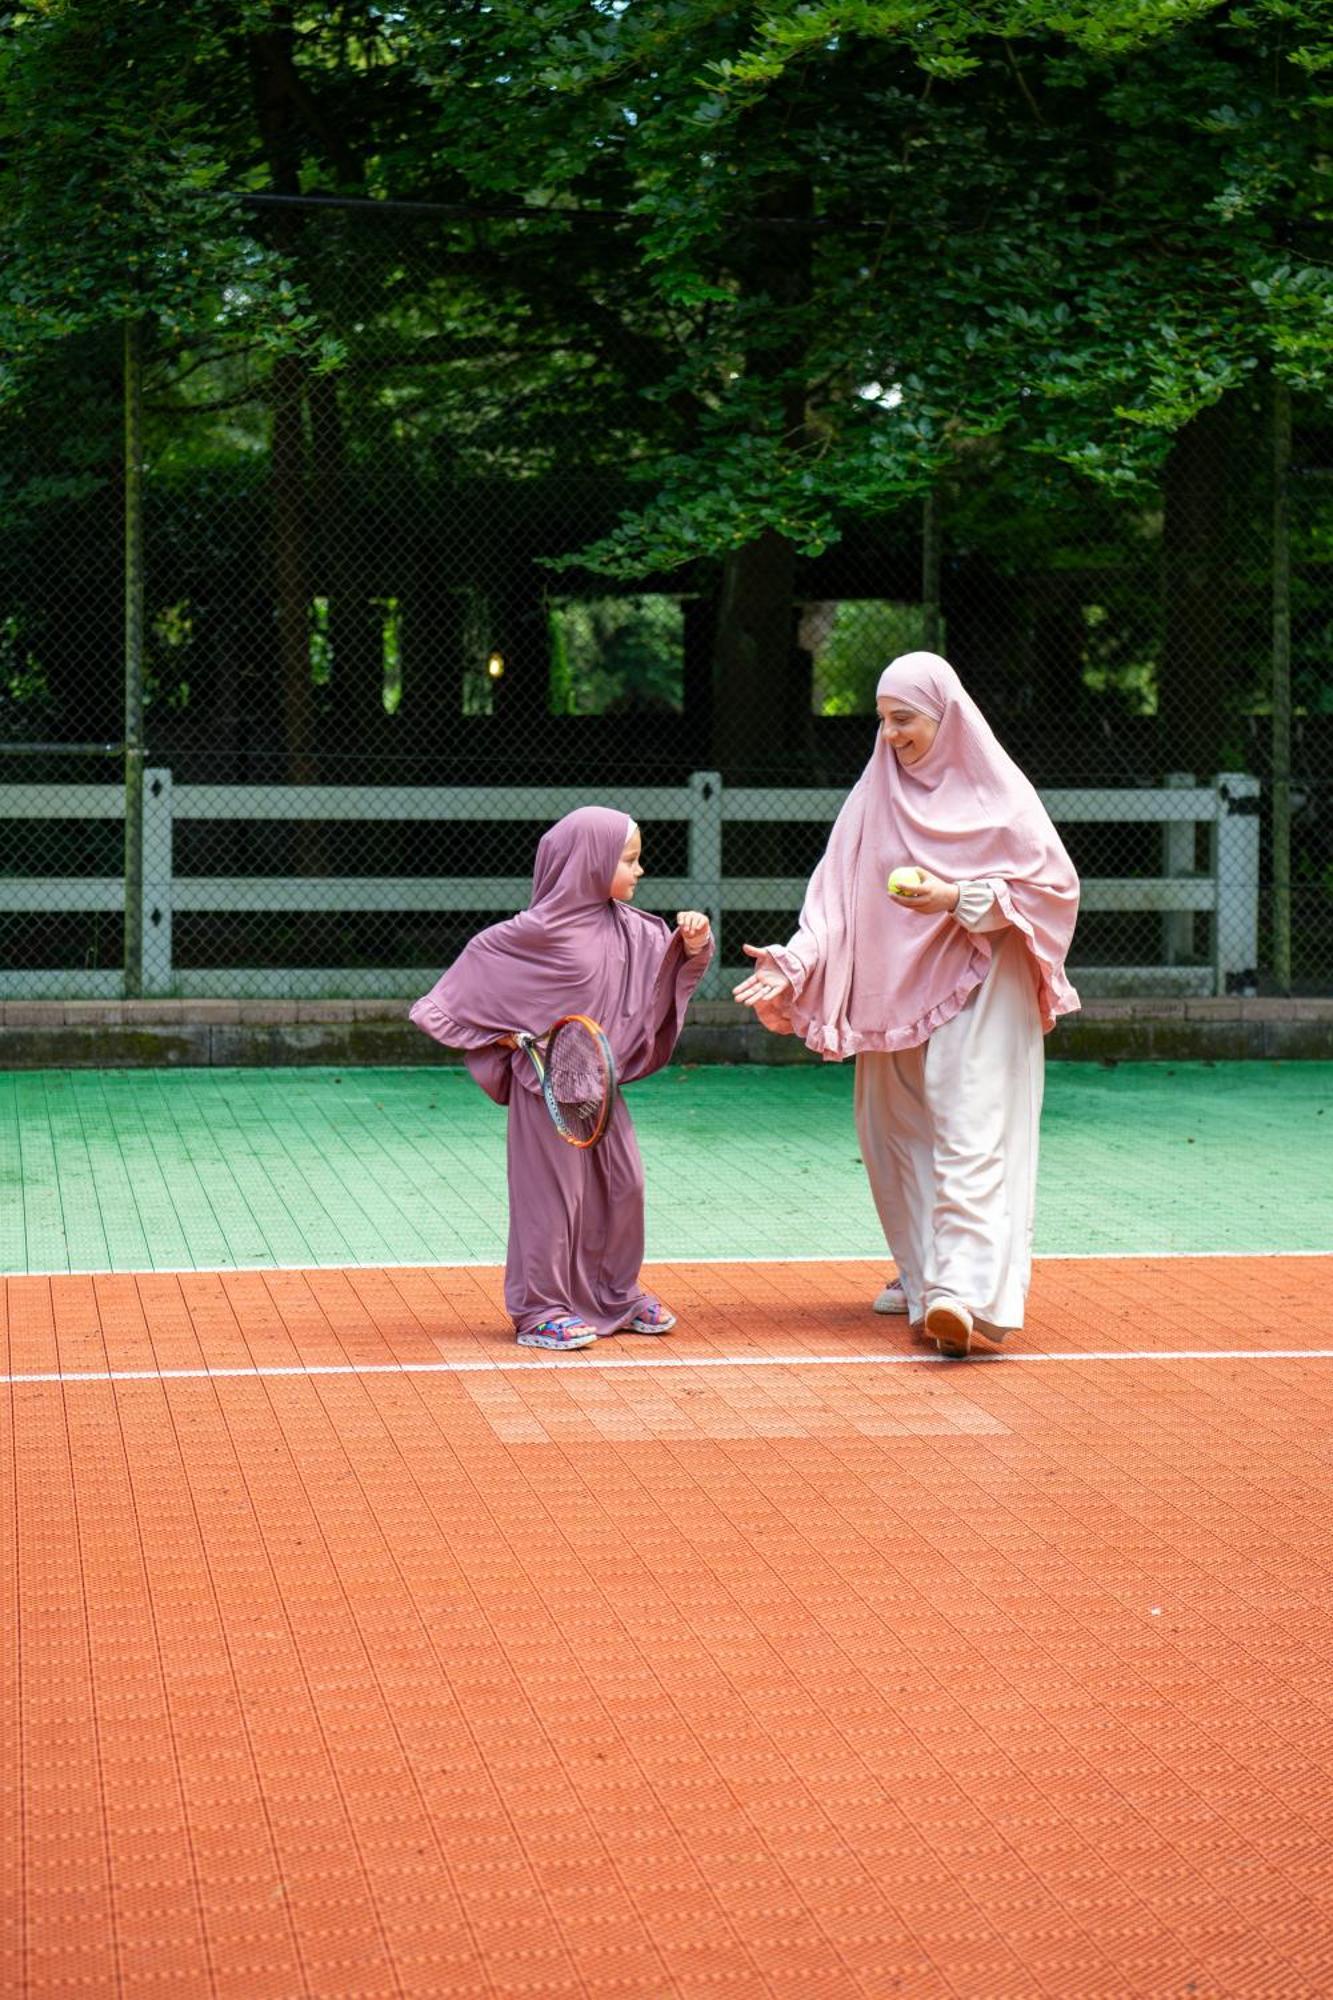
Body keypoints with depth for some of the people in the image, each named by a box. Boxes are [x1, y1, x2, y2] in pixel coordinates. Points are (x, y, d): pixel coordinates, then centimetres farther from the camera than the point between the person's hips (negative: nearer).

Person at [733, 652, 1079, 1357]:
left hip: (977, 989, -6)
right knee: (898, 1137, 10)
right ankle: (925, 1274, 25)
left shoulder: (997, 791, -5)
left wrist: (958, 899, -15)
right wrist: (793, 962, -11)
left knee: (971, 1139, -15)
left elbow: (1054, 885, -4)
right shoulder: (876, 794, 7)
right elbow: (837, 893, 3)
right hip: (893, 994, 6)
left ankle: (968, 1294, -27)